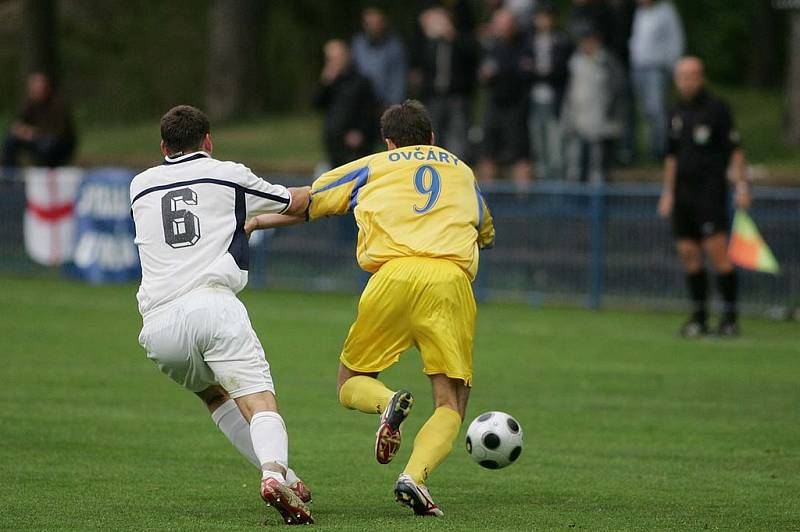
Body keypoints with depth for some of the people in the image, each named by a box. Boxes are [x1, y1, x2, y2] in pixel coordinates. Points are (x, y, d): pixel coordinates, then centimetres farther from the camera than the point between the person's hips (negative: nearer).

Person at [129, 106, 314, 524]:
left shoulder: (140, 186, 23)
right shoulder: (228, 176, 14)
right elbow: (294, 203, 29)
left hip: (157, 325, 4)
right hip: (211, 302, -3)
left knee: (214, 394, 26)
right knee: (259, 401, -11)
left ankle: (283, 477, 14)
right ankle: (275, 471, -41)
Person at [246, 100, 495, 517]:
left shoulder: (373, 167, 24)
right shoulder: (462, 171, 30)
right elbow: (487, 235, 48)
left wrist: (253, 222, 43)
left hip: (394, 275, -1)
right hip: (452, 279, 1)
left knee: (351, 385, 14)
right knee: (450, 407, 4)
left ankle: (388, 403, -21)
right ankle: (414, 476, -24)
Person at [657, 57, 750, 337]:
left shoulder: (716, 108, -3)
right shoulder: (677, 113, 15)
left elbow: (735, 149, -5)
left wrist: (742, 185, -13)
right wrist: (668, 193, 20)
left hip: (710, 190, -6)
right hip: (683, 192, 6)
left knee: (718, 252, -12)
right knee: (688, 254, 3)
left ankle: (730, 316, -8)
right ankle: (699, 316, 10)